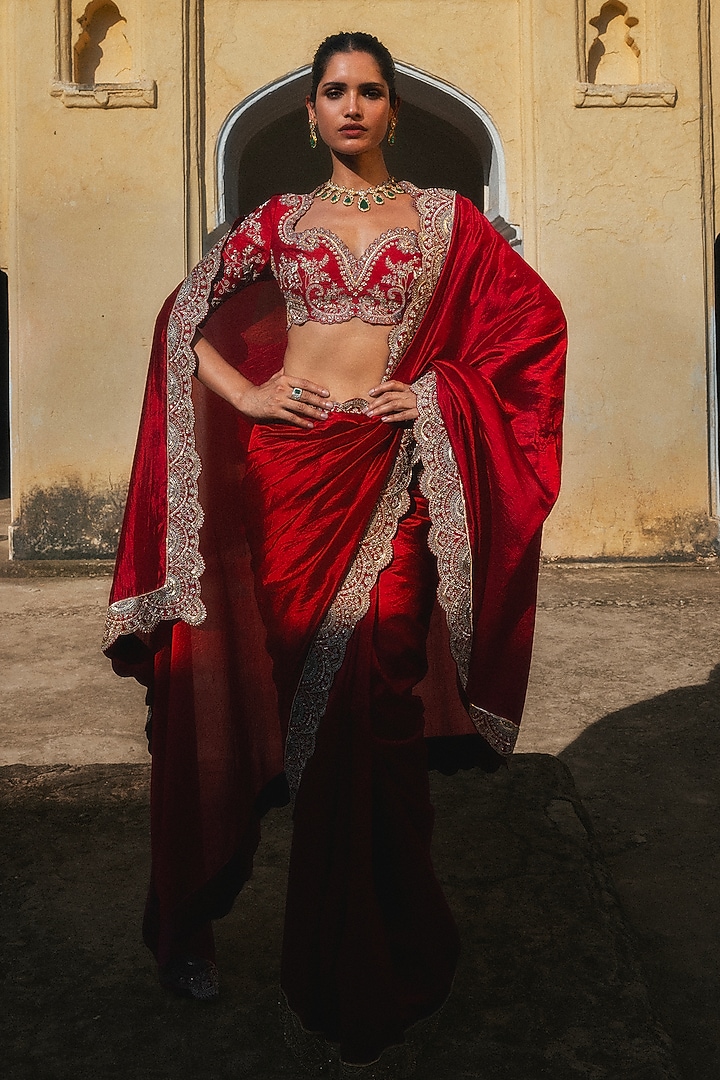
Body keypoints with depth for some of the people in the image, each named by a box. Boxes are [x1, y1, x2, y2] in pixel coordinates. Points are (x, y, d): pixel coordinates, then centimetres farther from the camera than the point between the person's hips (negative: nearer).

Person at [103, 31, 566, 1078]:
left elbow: (535, 317, 11)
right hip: (283, 469, 1)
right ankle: (189, 917, 27)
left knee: (364, 717, -2)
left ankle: (357, 985, 16)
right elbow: (185, 315, 15)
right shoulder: (279, 220, 14)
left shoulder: (444, 217, 12)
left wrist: (443, 391, 0)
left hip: (384, 476, -1)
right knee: (237, 690, 4)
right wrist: (247, 393, -1)